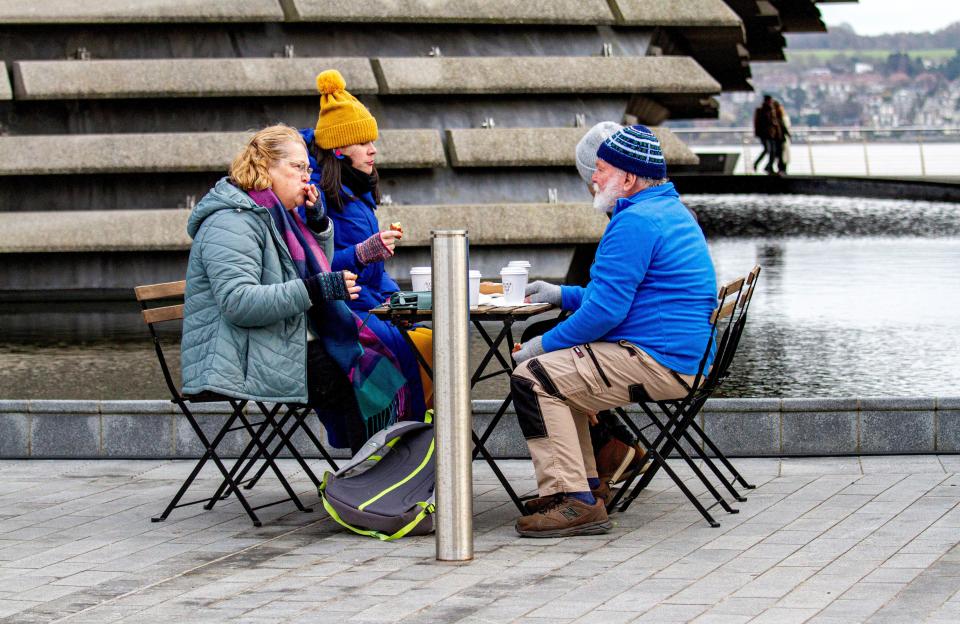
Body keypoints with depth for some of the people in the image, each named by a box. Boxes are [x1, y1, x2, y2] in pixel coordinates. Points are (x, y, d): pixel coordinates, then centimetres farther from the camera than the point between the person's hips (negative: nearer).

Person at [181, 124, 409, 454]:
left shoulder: (273, 215, 18)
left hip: (284, 350, 10)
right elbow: (237, 301, -26)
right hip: (249, 365, -10)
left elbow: (319, 272, 31)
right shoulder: (231, 223, -13)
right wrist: (313, 289, -28)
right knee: (363, 377, -16)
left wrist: (317, 221, 13)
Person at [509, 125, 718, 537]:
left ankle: (573, 503, -19)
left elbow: (607, 308, -20)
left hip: (656, 363, -11)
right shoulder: (671, 211, 19)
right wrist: (562, 295, 21)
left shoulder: (635, 222, -16)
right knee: (561, 370, 26)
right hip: (684, 359, 11)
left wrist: (545, 343, -9)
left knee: (532, 377, -15)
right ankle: (584, 483, 24)